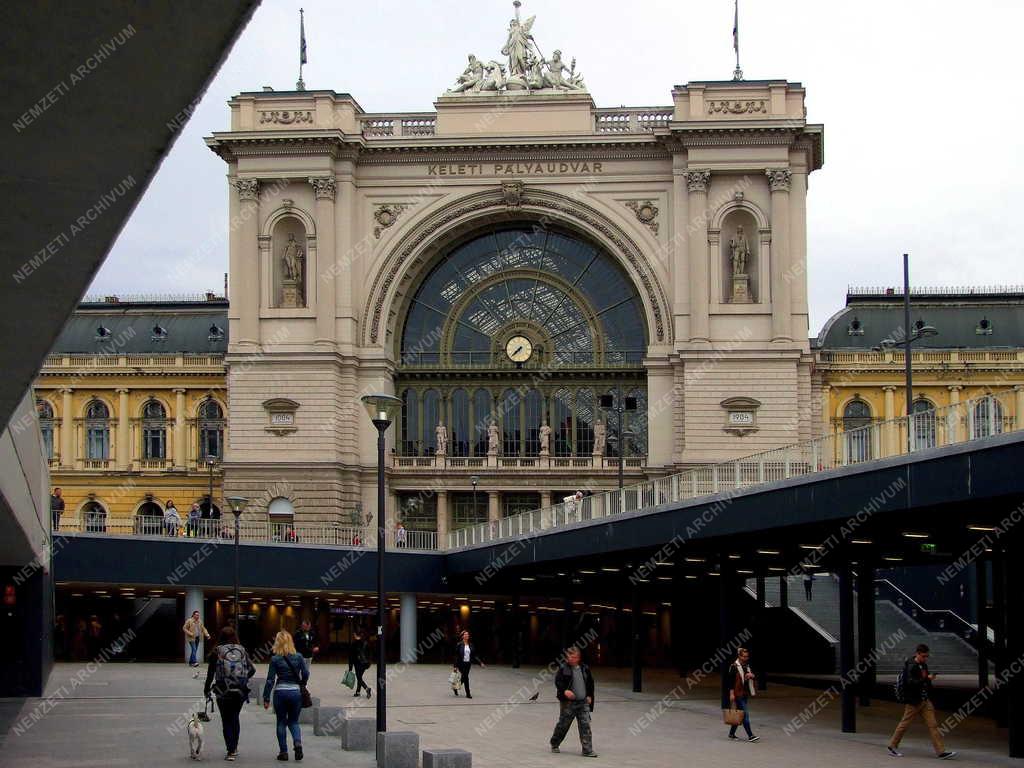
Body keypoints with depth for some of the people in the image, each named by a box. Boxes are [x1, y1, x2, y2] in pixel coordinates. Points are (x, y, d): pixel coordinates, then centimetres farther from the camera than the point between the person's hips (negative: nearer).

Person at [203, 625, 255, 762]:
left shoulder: (216, 652, -5)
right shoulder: (242, 650, 3)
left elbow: (211, 672, -5)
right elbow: (252, 670, 2)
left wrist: (207, 689, 7)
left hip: (223, 691, -3)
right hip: (240, 691, 3)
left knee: (226, 721, 5)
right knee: (235, 717, 21)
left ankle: (230, 751, -1)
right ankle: (234, 748, 26)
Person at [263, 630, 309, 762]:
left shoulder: (275, 659, -5)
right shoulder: (298, 657, 0)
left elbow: (270, 680, -5)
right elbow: (306, 674, 0)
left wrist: (266, 698, 0)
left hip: (280, 693, -2)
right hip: (295, 692, 2)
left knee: (281, 722, 12)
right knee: (293, 721, 14)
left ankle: (283, 752, 11)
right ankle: (298, 742, -12)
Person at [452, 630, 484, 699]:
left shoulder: (470, 645, 7)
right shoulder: (459, 645, -8)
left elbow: (474, 655, 8)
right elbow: (456, 656, -8)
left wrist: (480, 663, 1)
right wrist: (455, 666, -12)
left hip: (468, 663, 5)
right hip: (462, 663, -5)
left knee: (464, 677, 13)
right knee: (466, 677, -7)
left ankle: (455, 687, 38)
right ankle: (468, 694, 1)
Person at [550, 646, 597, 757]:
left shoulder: (584, 668, 9)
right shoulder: (563, 668, -5)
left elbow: (590, 682, 18)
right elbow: (558, 681, -9)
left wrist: (589, 696, 10)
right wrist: (565, 691, -24)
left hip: (583, 702, 3)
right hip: (568, 702, -3)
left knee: (585, 725, -5)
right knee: (563, 724, 8)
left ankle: (587, 750, -4)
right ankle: (554, 744, 30)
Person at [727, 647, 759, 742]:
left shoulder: (747, 666, 12)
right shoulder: (734, 667, -10)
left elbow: (753, 675, 22)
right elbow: (731, 681, -12)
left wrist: (751, 675, -2)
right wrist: (731, 693, -17)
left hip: (745, 693, 8)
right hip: (738, 693, -8)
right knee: (745, 714, -11)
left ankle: (731, 733, 23)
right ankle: (750, 735, -13)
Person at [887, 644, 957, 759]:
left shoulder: (924, 665, 10)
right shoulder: (910, 666, -15)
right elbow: (911, 683, -27)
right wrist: (927, 679, -32)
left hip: (925, 701, 8)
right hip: (913, 701, -8)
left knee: (933, 725, 1)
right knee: (904, 724, 3)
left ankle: (941, 751, -1)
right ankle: (892, 746, 19)